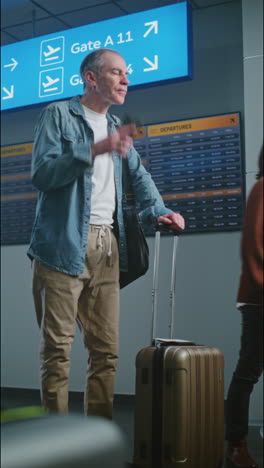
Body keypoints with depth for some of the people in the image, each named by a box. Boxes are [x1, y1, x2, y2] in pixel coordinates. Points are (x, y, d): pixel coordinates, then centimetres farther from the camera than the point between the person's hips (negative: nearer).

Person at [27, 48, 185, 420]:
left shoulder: (115, 125, 20)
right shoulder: (58, 114, 1)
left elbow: (138, 174, 27)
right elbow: (41, 173, -11)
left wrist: (158, 209, 10)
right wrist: (96, 149, -20)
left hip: (106, 248, 6)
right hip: (64, 246, -6)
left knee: (106, 349, 6)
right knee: (58, 348, -3)